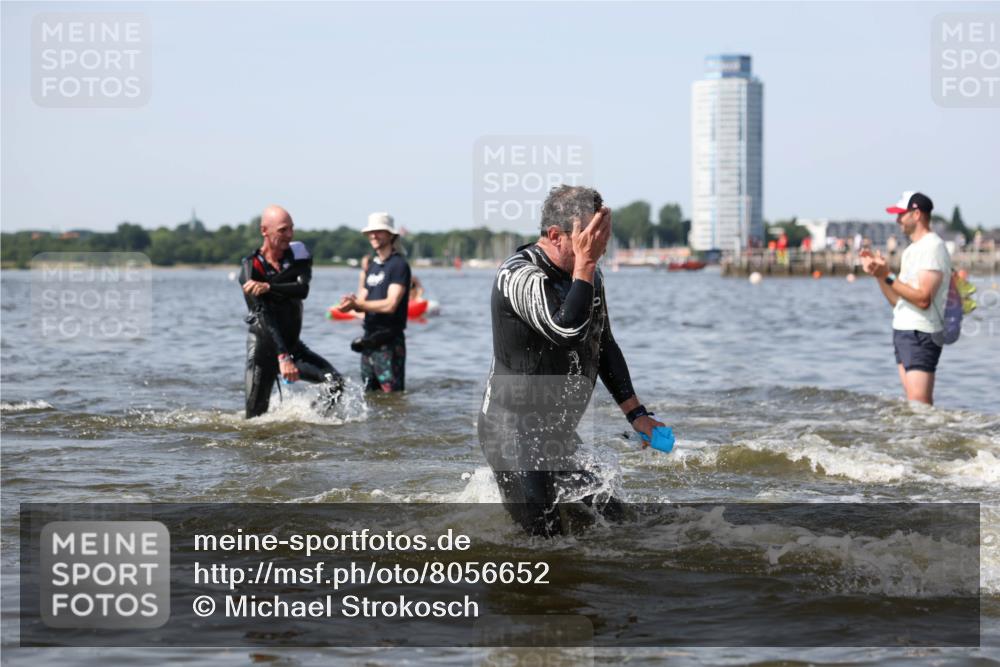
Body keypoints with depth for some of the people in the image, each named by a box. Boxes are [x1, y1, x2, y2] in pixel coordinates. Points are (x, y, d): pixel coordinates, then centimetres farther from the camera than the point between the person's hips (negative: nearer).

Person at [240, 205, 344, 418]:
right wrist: (282, 357, -35)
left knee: (334, 381, -14)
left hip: (292, 344, 4)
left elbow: (302, 289, -20)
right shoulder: (251, 267, -15)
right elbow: (263, 316, -25)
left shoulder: (298, 253, -2)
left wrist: (268, 287, -35)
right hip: (264, 346, -4)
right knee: (255, 416, -6)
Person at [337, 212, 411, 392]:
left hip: (389, 342, -9)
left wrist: (357, 304, -16)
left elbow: (390, 305, -18)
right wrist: (353, 302, -9)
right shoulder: (372, 266, 18)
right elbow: (363, 300, 15)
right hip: (369, 340, 9)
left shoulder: (398, 265, -9)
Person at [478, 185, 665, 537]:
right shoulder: (519, 275, -21)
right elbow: (569, 330, -37)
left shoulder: (590, 276, 7)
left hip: (558, 434, 9)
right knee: (547, 538, -12)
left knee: (612, 521, 11)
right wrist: (585, 262, -31)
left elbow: (605, 348, 19)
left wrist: (636, 413, 16)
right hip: (513, 431, -9)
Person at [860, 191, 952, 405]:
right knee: (920, 406, 6)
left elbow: (923, 299, -20)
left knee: (919, 405, -15)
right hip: (903, 331, 9)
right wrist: (879, 274, 6)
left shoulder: (933, 247, -11)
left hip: (921, 334, -9)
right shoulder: (912, 250, 19)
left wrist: (888, 277, -19)